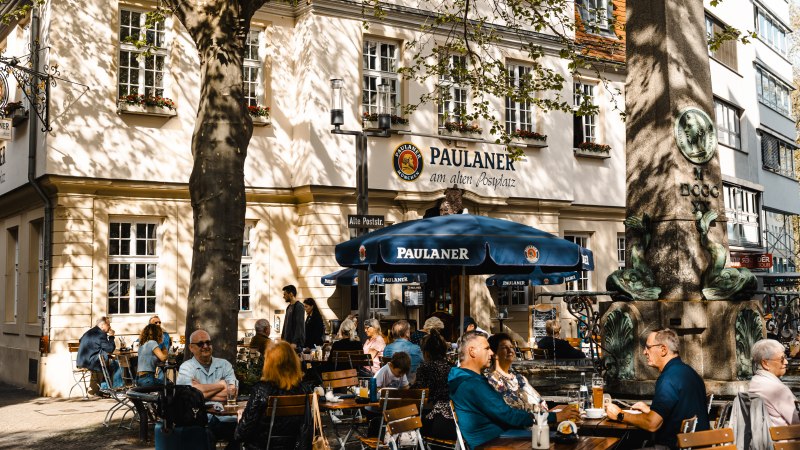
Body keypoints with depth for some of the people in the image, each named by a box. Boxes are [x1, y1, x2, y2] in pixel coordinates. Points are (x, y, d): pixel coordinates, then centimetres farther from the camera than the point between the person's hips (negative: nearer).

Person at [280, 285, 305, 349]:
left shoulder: (299, 307, -10)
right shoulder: (289, 307, 17)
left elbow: (300, 326, -16)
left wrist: (294, 342, -21)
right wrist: (282, 338, 14)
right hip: (287, 341, 8)